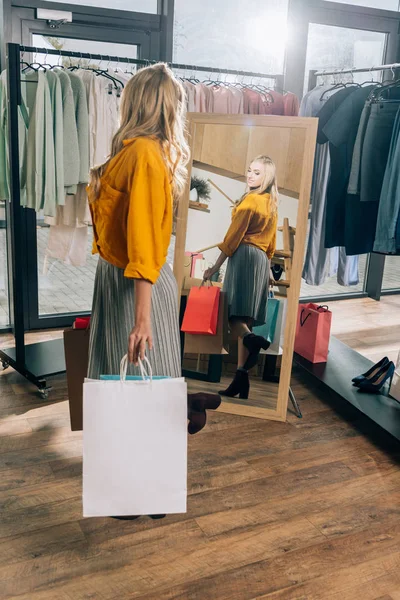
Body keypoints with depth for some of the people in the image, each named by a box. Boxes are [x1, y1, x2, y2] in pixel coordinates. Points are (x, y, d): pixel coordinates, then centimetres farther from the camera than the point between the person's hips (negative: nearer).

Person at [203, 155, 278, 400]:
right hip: (262, 261, 8)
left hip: (243, 257, -8)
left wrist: (215, 267, -6)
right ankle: (241, 378, 3)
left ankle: (253, 341, -39)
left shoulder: (249, 200, -7)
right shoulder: (272, 204, 18)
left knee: (231, 313, -11)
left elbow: (233, 236, -10)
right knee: (246, 319, 4)